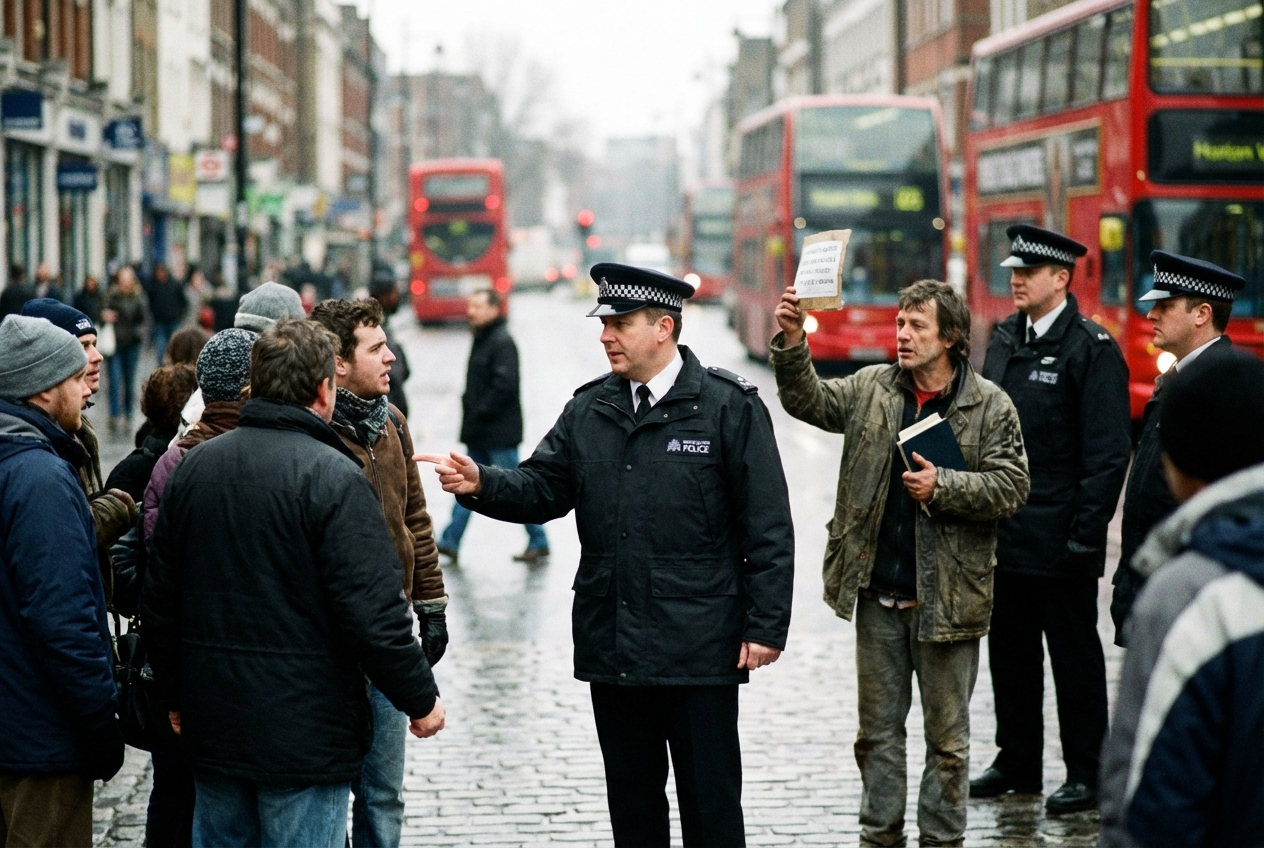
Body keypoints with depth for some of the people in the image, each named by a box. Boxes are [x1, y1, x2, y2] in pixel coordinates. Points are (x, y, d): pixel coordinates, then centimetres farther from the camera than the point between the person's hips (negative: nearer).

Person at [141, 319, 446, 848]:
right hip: (305, 734, -6)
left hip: (212, 726, 6)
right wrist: (420, 699, -6)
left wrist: (176, 695, 23)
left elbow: (159, 598, 12)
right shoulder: (332, 476, -15)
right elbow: (372, 613, -19)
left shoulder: (194, 467, 6)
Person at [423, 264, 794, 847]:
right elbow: (543, 488, 9)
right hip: (613, 646, 5)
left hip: (699, 647, -5)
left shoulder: (730, 406, -6)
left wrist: (765, 626, -11)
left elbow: (768, 529, -7)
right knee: (632, 800, 15)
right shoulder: (589, 408, 10)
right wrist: (482, 485, -11)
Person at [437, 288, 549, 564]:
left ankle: (539, 542, 8)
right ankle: (450, 542, 11)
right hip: (480, 433, 10)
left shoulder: (502, 342, -16)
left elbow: (504, 385, -24)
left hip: (500, 432, -10)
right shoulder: (481, 341, 14)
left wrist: (480, 413, -18)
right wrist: (470, 411, 8)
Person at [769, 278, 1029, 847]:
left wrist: (943, 486, -19)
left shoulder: (989, 406, -4)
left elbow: (1011, 486, -7)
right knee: (878, 727, 12)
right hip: (878, 594, 3)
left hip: (946, 597, -3)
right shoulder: (871, 389, 6)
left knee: (946, 735, 7)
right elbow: (808, 400, -4)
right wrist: (792, 343, -20)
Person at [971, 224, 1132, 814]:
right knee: (1009, 652, 15)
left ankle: (1087, 774, 12)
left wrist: (1086, 533, -17)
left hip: (1059, 543, -7)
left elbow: (1108, 453, -13)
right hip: (1004, 535, 7)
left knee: (1074, 656, 3)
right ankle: (1018, 762, 27)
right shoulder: (1004, 340, 11)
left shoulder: (1091, 350, -11)